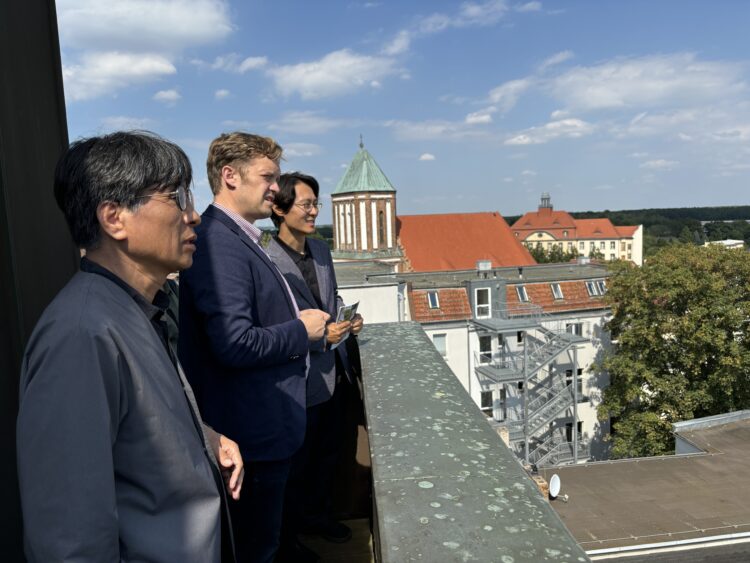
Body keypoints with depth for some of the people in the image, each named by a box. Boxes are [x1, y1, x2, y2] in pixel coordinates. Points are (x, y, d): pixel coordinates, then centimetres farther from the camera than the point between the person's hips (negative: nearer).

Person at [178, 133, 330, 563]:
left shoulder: (239, 238, 10)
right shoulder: (221, 243, -22)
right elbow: (235, 345, -29)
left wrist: (300, 325, 7)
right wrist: (301, 330, -16)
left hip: (264, 425, 10)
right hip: (256, 431, -10)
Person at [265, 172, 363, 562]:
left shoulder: (321, 250, 4)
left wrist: (347, 318, -2)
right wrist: (319, 337, -26)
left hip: (332, 374, 8)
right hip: (300, 380, -8)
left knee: (328, 453, 24)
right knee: (296, 463, 12)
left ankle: (317, 515, 47)